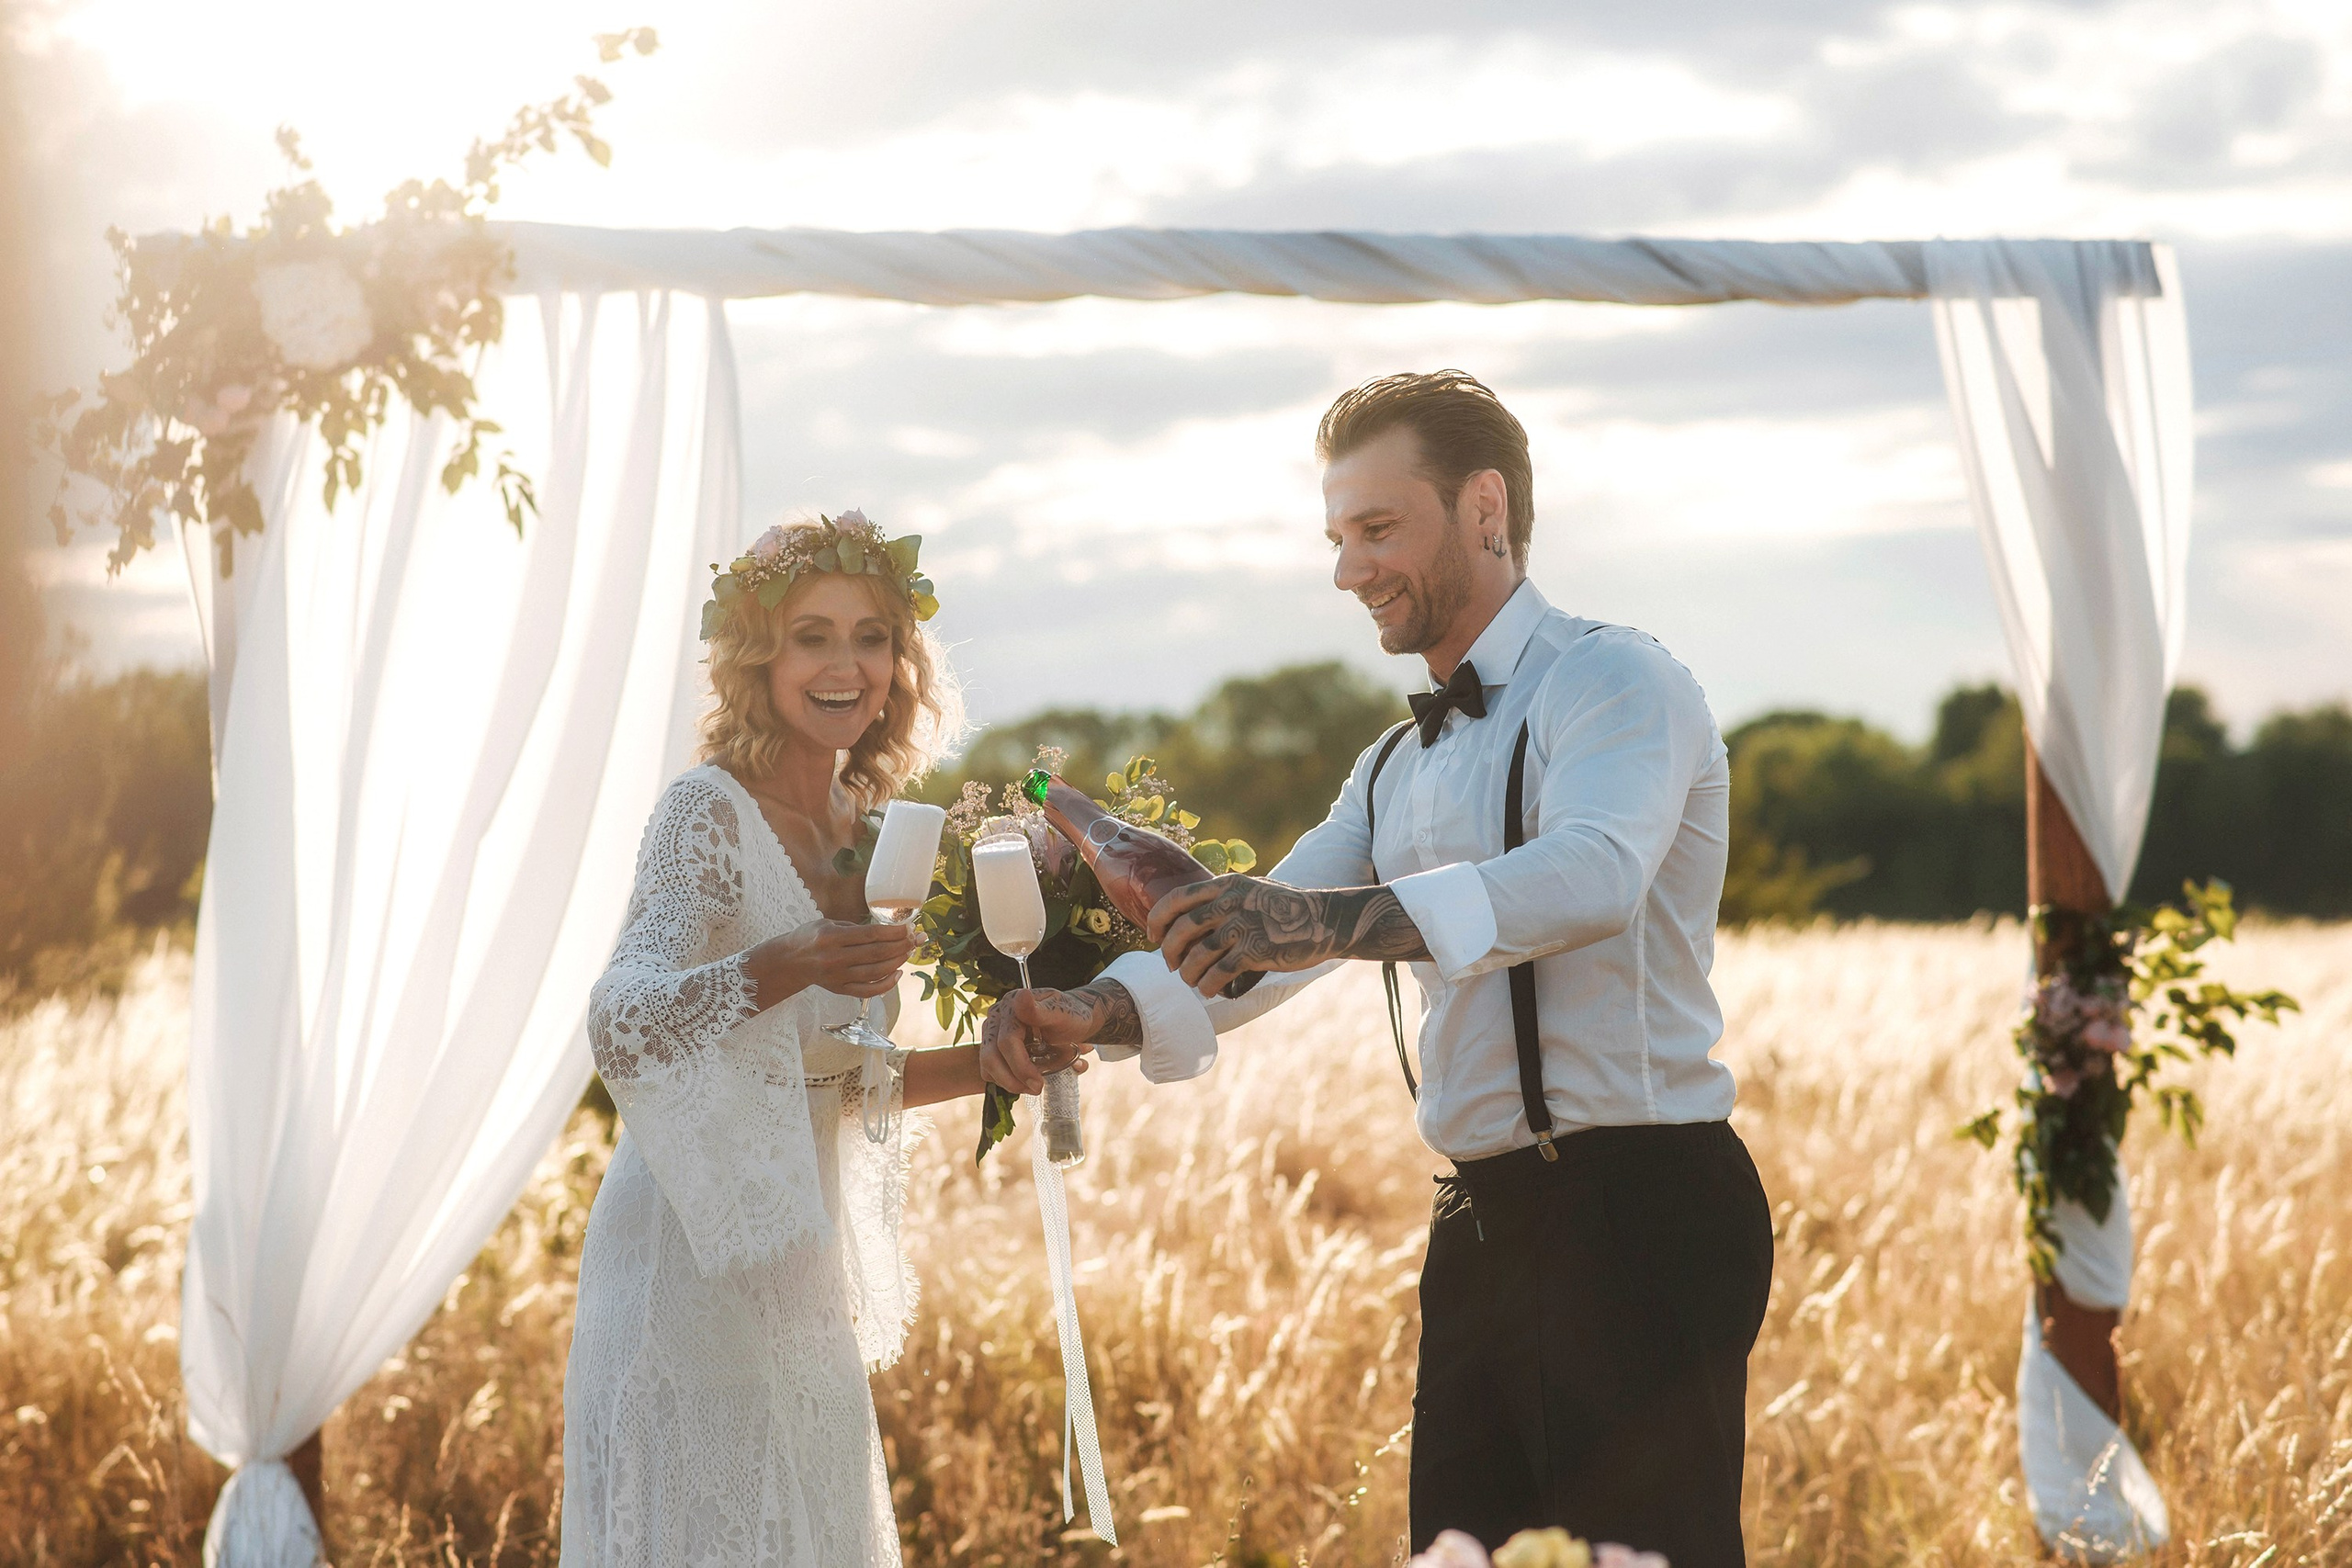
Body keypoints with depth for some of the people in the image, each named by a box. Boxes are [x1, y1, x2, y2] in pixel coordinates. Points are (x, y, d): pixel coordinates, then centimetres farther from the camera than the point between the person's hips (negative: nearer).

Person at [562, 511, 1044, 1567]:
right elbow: (622, 1025, -27)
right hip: (695, 1252, -8)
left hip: (800, 1258, 8)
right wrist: (789, 964, -42)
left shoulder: (860, 827, 10)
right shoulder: (709, 809, -12)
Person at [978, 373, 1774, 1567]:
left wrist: (1326, 919, -39)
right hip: (1483, 1228, 8)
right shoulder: (1398, 771, 20)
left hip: (1639, 1211, -8)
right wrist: (1098, 1012, -5)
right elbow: (1248, 947, 17)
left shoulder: (1612, 683, -7)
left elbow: (1594, 874, -27)